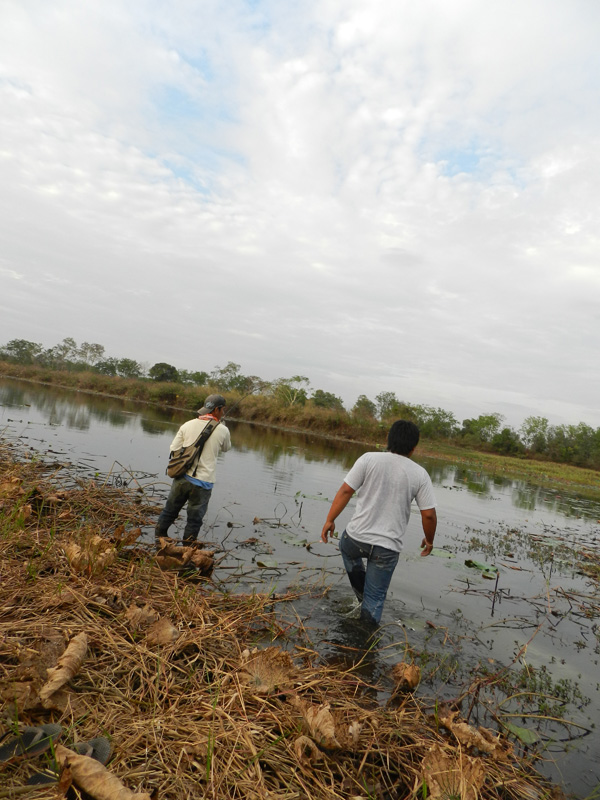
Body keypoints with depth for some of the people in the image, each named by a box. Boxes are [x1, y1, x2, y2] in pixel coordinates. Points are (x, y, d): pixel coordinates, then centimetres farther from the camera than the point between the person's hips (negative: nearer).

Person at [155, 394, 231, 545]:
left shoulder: (188, 425, 0)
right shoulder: (223, 430, -6)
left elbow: (174, 449, 3)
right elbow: (226, 448, 14)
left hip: (182, 477, 4)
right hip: (203, 482, -3)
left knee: (170, 510, 20)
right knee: (194, 519, 10)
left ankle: (158, 538, 34)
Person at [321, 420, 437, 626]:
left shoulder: (369, 459, -6)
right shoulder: (420, 474, -3)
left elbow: (345, 491, -8)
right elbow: (429, 515, -3)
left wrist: (330, 520, 2)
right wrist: (429, 539, 15)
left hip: (357, 537, 0)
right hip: (388, 547, 0)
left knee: (347, 547, 36)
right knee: (375, 599, 15)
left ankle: (361, 592, 36)